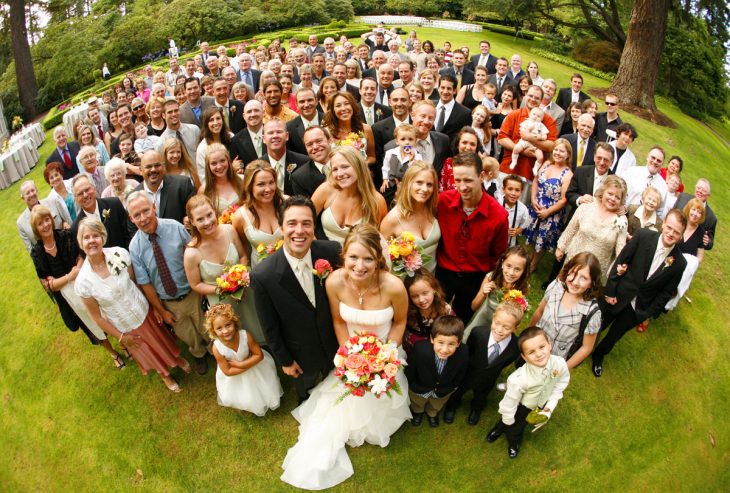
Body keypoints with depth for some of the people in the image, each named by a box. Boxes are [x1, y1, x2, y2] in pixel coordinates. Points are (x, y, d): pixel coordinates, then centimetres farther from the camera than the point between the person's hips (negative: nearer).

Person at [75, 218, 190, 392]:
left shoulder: (119, 254, -23)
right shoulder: (83, 281, -26)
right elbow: (97, 317, -13)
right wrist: (121, 337, -7)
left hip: (144, 312, 1)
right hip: (124, 327, -1)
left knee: (162, 340, 27)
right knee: (147, 353, 25)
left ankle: (176, 358, 60)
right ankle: (164, 373, 56)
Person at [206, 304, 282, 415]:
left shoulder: (245, 335, -34)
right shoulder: (217, 348, -33)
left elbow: (259, 355, -23)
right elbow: (228, 371, -22)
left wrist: (240, 364, -30)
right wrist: (248, 366, -25)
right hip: (234, 377, 0)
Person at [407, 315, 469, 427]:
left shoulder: (463, 354, -39)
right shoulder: (420, 349, -44)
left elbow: (460, 376, -14)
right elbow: (410, 370, -22)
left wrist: (453, 387, 1)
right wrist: (412, 385, -7)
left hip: (444, 390, 2)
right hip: (420, 388, -1)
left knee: (436, 406, 37)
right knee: (417, 403, 35)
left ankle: (432, 413, 71)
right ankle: (417, 411, 69)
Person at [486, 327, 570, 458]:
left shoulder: (560, 363, -35)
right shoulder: (519, 379, -45)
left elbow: (562, 382, -11)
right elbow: (509, 404, -27)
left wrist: (551, 405, -12)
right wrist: (508, 421, -10)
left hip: (542, 404, 4)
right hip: (522, 406, -4)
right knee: (514, 428, 23)